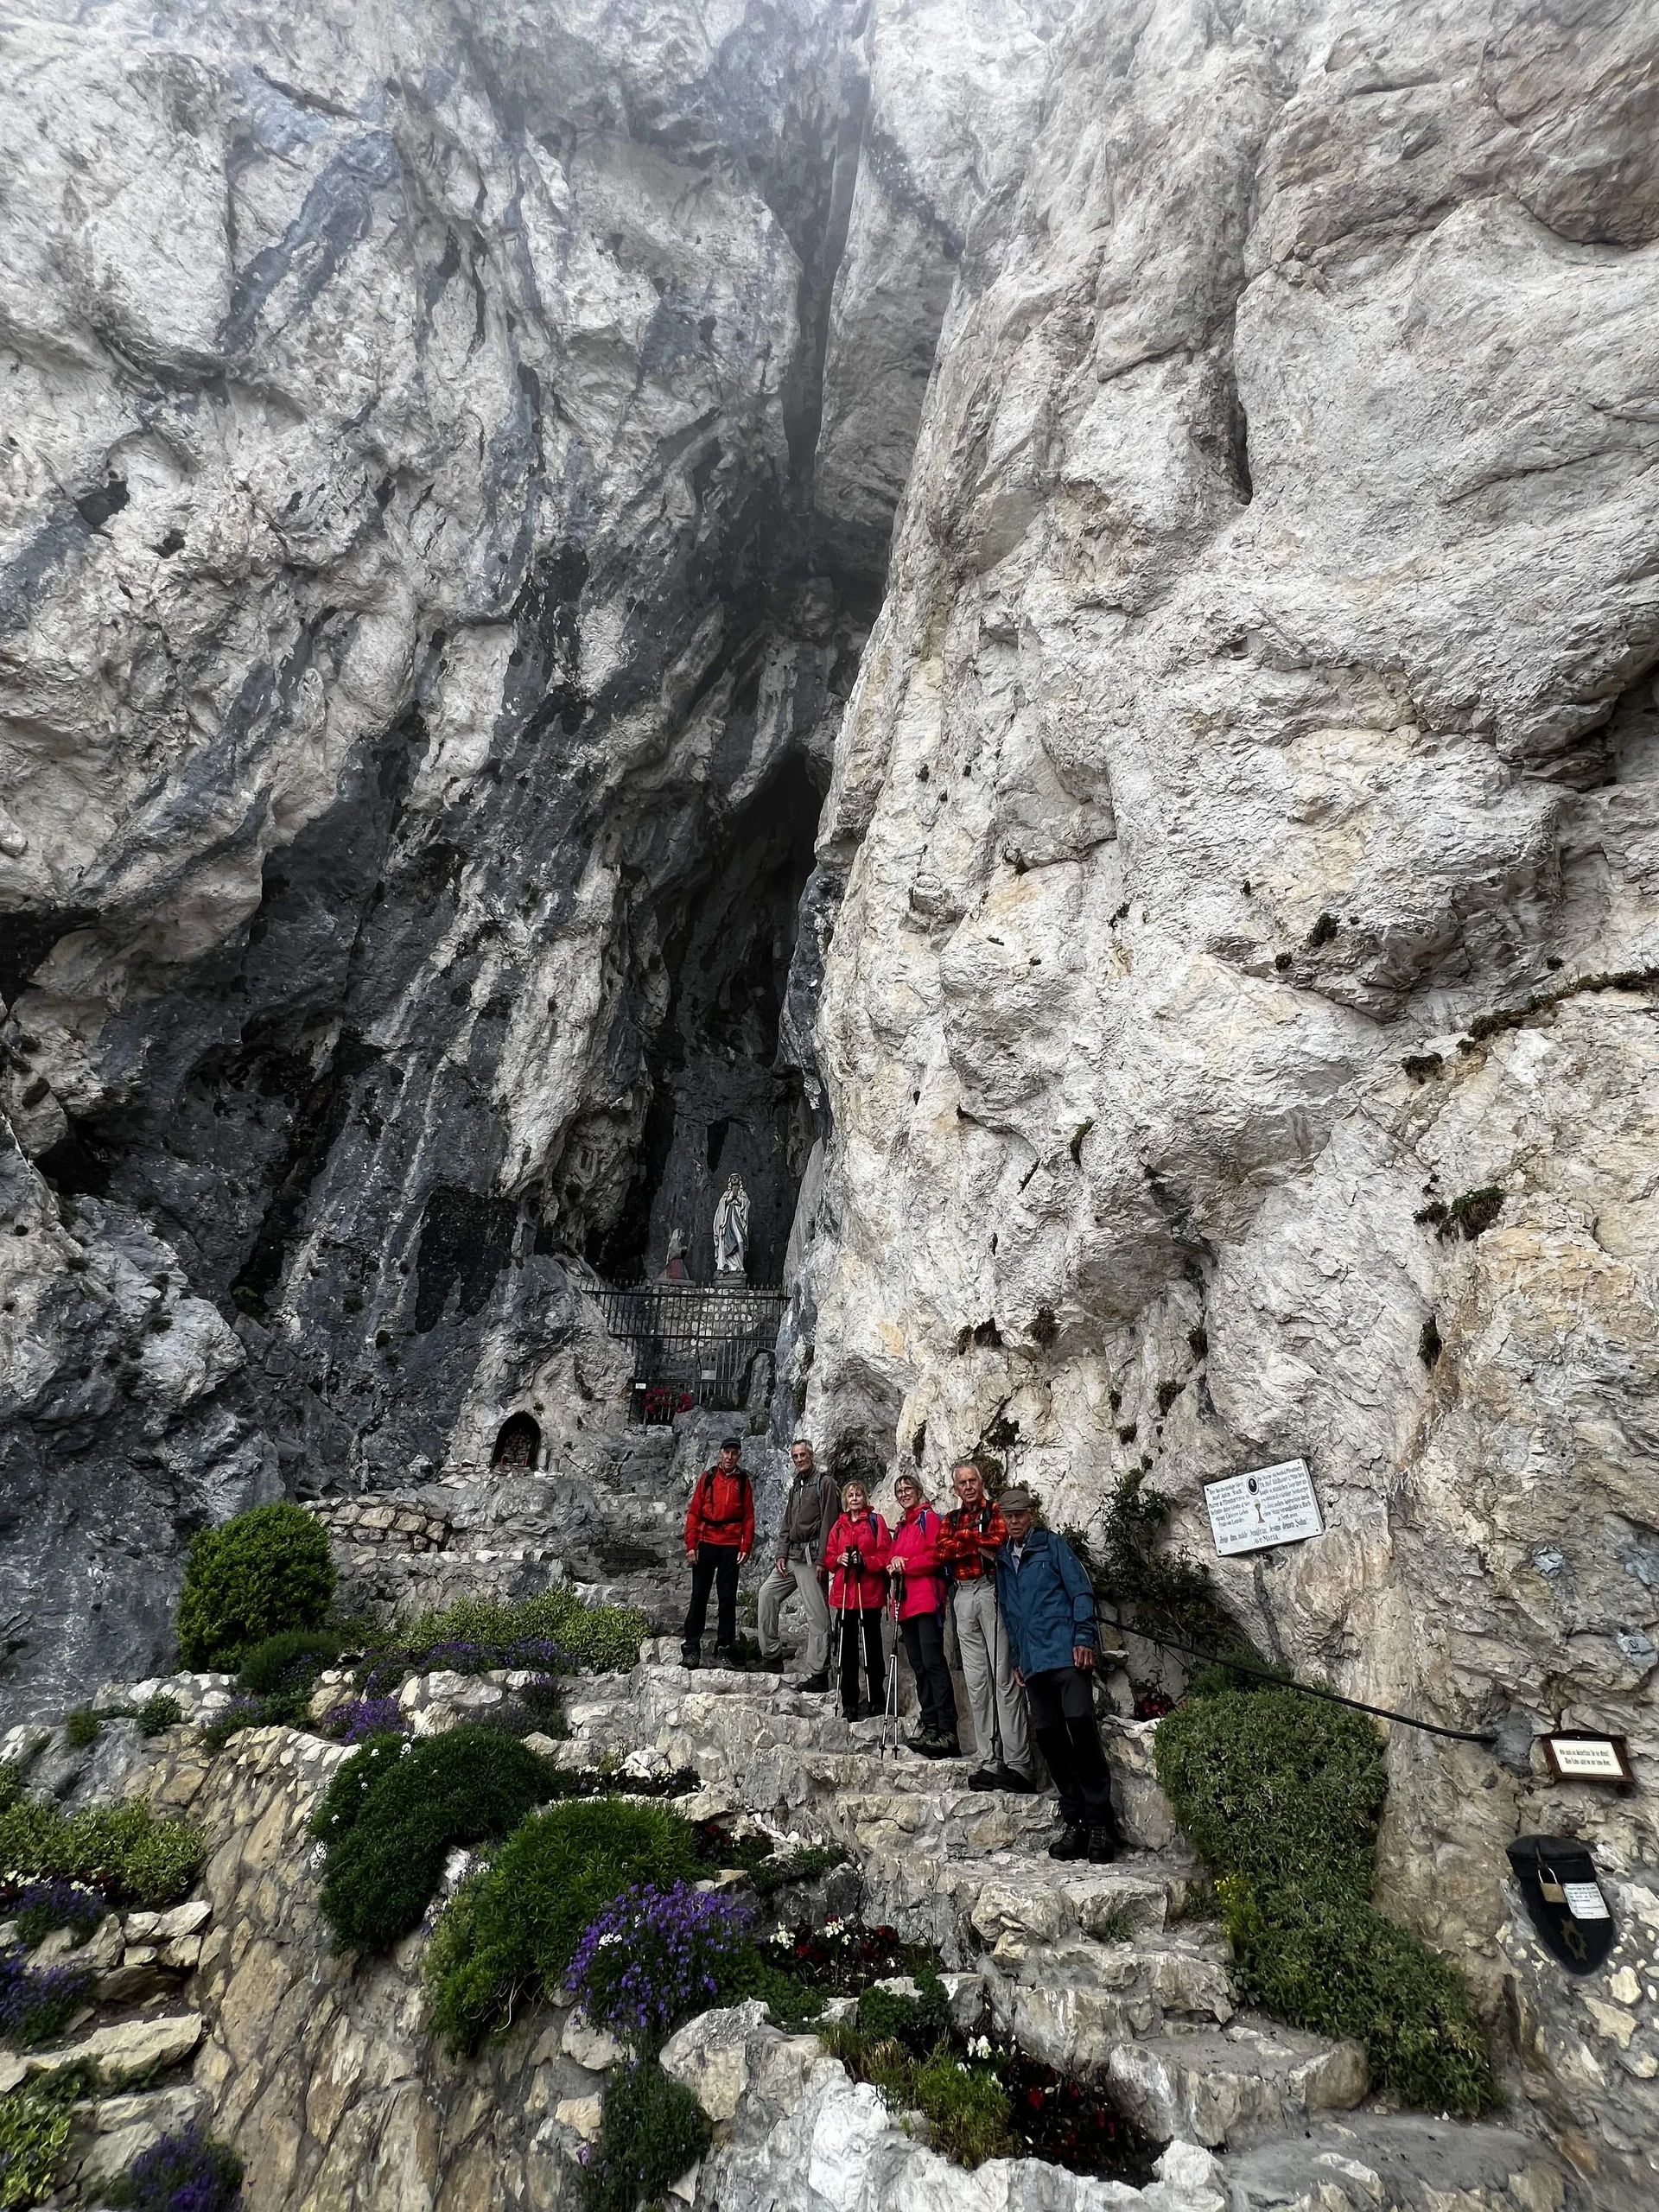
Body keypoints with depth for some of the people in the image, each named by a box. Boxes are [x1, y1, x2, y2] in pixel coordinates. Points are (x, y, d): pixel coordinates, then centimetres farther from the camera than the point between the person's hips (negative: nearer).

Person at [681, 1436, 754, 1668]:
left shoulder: (743, 1481, 6)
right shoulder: (707, 1477, 5)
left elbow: (749, 1517, 5)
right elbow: (694, 1512, 3)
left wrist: (746, 1547, -4)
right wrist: (691, 1544, -4)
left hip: (731, 1546, 0)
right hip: (706, 1543, 0)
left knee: (728, 1598, 4)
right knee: (699, 1595, 4)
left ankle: (724, 1647, 13)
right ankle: (692, 1645, 12)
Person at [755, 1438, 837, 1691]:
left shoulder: (824, 1482, -4)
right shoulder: (795, 1486, 20)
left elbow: (828, 1523, -12)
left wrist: (821, 1560, -17)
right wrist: (781, 1554, 7)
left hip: (811, 1557, -8)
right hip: (791, 1555, 8)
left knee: (817, 1615, -6)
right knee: (767, 1593, 6)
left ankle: (818, 1673, -2)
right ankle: (771, 1653, 16)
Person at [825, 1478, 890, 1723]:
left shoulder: (876, 1521, 1)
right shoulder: (839, 1526, 13)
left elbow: (885, 1554, -5)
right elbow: (829, 1555, 13)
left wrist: (865, 1561, -18)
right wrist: (839, 1560, -7)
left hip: (870, 1593, -3)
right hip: (844, 1593, 3)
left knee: (872, 1646, 4)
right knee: (847, 1648, 4)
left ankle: (877, 1700, 16)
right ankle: (849, 1703, 12)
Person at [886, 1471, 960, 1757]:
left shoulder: (929, 1517, -1)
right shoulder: (900, 1526, 22)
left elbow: (936, 1556, -11)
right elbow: (892, 1557, 21)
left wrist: (905, 1565, -10)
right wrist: (893, 1563, -2)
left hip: (927, 1599, -8)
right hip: (905, 1603, 8)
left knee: (933, 1662, -12)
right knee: (918, 1665, 10)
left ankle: (947, 1731, -13)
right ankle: (929, 1725, 15)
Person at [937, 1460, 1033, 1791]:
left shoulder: (995, 1511, 6)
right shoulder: (950, 1519, 19)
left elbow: (998, 1539, -14)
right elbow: (942, 1552, 2)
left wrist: (963, 1538, -4)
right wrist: (979, 1543, -9)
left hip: (990, 1590, -5)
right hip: (962, 1597, 5)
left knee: (1004, 1678, -8)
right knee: (976, 1683, 5)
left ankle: (1018, 1765, -6)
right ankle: (989, 1764, 10)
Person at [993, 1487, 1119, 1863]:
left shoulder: (1051, 1544, 4)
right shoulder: (1003, 1560, 19)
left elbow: (1080, 1589, -3)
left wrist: (1084, 1638, -12)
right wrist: (1017, 1658, 18)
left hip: (1066, 1652, -5)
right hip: (1033, 1661, 6)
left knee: (1080, 1723, -14)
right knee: (1048, 1735, 3)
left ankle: (1100, 1821, -4)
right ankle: (1076, 1822, 12)